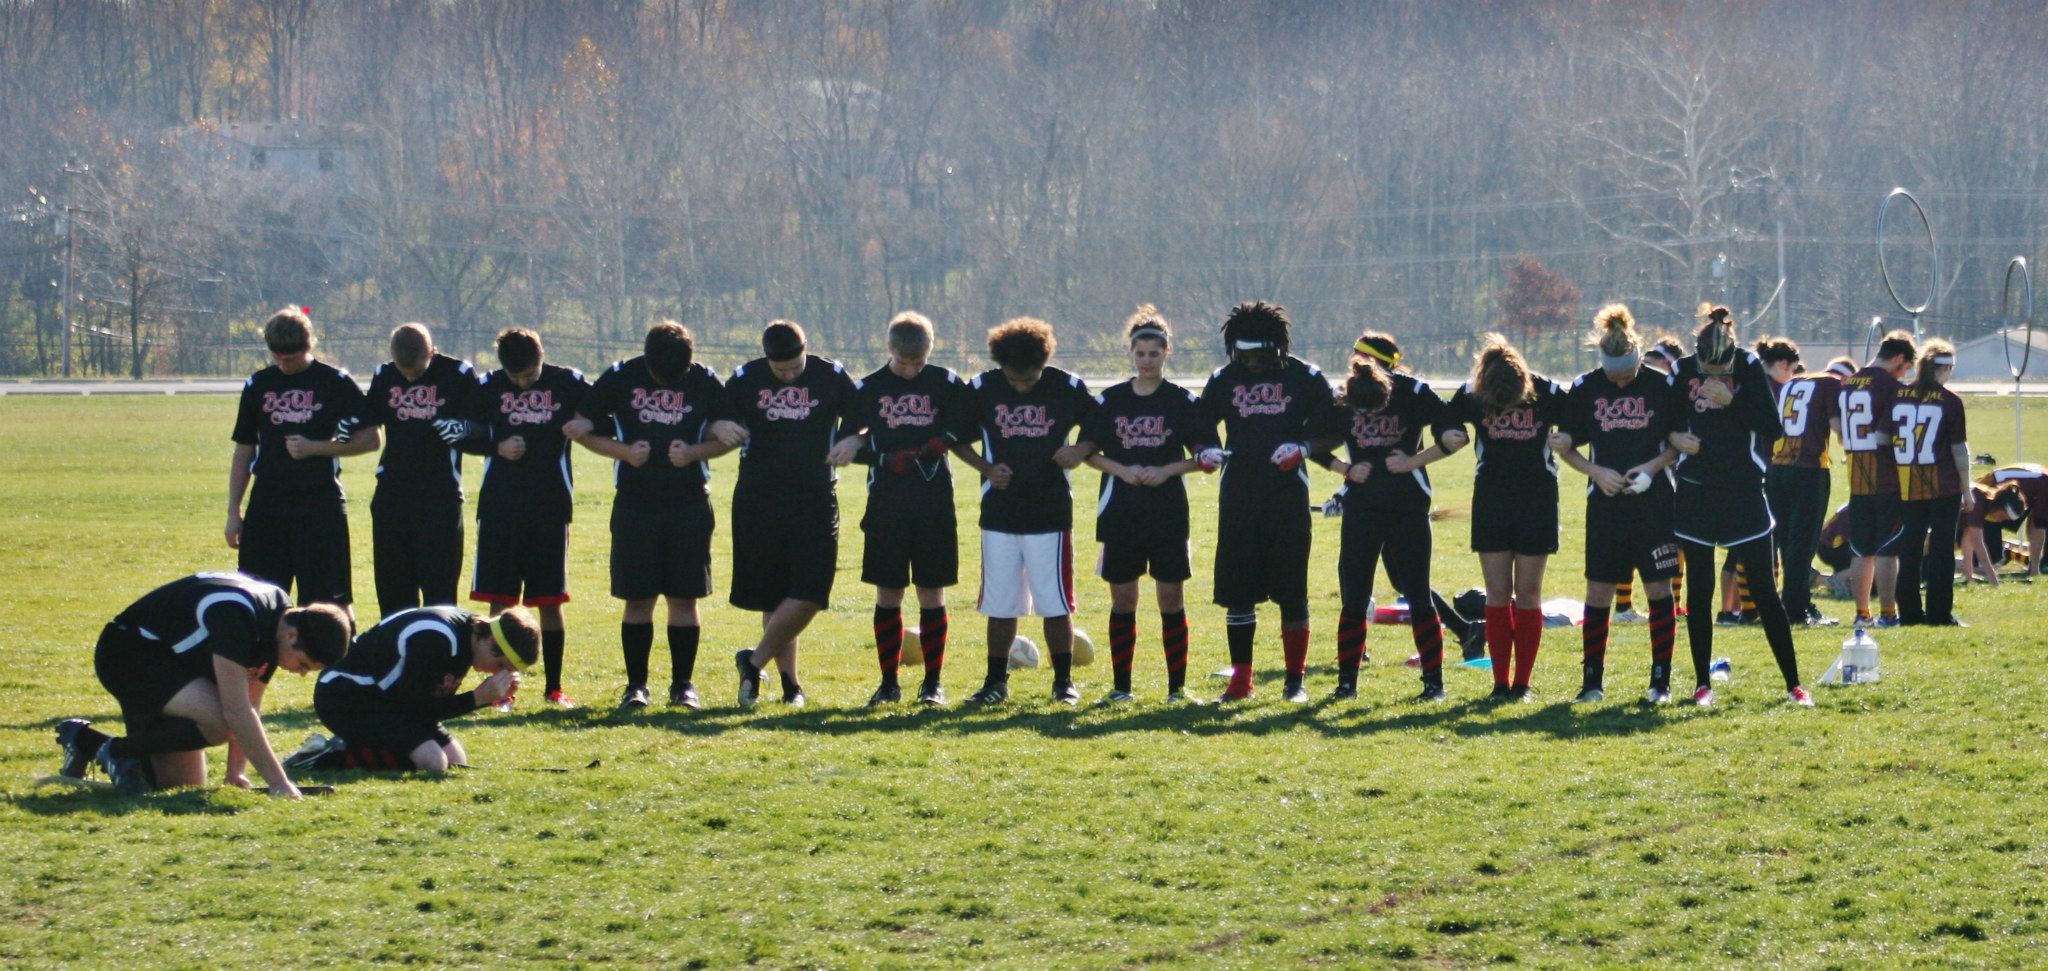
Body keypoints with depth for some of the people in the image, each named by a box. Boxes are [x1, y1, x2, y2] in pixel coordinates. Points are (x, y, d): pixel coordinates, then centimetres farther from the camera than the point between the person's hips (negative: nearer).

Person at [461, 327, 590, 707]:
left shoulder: (568, 384, 2)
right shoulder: (488, 387, 4)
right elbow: (465, 436, 10)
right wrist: (497, 446, -7)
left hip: (550, 507, -1)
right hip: (499, 507, 1)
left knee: (550, 601, 3)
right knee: (500, 600, 0)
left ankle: (554, 687, 11)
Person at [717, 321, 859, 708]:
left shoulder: (831, 377, 1)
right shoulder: (746, 379, 2)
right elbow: (715, 421, 8)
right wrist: (721, 427, -17)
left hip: (816, 499, 0)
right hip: (759, 500, 0)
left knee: (809, 594, -11)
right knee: (773, 598, 4)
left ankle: (756, 661, 2)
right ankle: (789, 682, 11)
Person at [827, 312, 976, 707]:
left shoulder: (947, 384, 3)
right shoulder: (869, 389, 5)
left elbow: (964, 428, 1)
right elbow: (846, 444, 5)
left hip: (934, 501, -1)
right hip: (886, 503, 1)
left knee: (932, 592, 2)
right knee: (888, 593, 2)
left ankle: (933, 682, 9)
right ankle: (889, 683, 10)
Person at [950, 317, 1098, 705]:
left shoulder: (1067, 388, -4)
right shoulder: (982, 389, -1)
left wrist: (1081, 451, -14)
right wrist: (986, 468, -6)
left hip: (1050, 513, -1)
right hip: (999, 513, 1)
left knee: (1055, 602, -1)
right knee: (1000, 603, 6)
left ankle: (1064, 680, 11)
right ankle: (996, 681, 16)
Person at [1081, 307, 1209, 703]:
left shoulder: (1183, 401, 1)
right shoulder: (1110, 400, 6)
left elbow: (1204, 456, 1)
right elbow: (1087, 450, 8)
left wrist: (1167, 470, -14)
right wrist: (1121, 470, -9)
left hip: (1168, 515, -1)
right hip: (1120, 514, 1)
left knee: (1170, 598, -1)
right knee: (1122, 600, 3)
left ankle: (1177, 685, 4)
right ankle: (1120, 684, 10)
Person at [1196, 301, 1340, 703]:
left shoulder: (1304, 378, 1)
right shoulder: (1223, 380, 8)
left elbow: (1333, 432, 4)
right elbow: (1201, 430, 15)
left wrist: (1304, 448, -14)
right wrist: (1206, 452, -6)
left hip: (1287, 495, -2)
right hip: (1238, 497, 2)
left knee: (1292, 591, 0)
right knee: (1236, 591, 3)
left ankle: (1296, 679, 7)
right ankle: (1240, 679, 11)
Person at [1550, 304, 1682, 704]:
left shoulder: (1662, 386, -3)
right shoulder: (1584, 389, 1)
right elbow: (1565, 446, 8)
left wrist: (1653, 466, -12)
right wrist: (1596, 471, -8)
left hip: (1654, 502, -1)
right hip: (1605, 505, 1)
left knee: (1659, 589, 1)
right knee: (1598, 592, 1)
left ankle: (1661, 679, 8)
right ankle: (1592, 681, 10)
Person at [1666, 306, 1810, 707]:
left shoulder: (1750, 367, -5)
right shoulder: (1683, 371, 0)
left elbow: (1773, 428, -9)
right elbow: (1665, 421, 12)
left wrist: (1731, 401, -19)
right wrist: (1675, 436, -10)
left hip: (1743, 493, -2)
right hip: (1695, 494, 2)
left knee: (1764, 590, -2)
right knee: (1700, 591, 5)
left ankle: (1793, 683, 3)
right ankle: (1703, 684, 14)